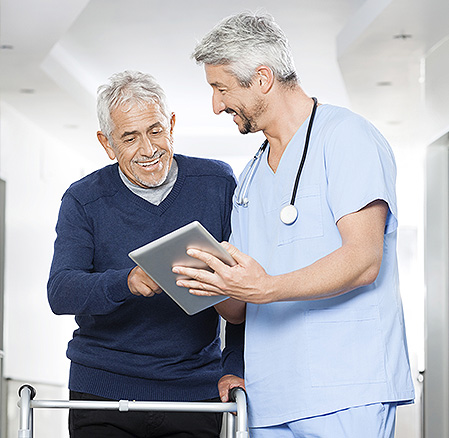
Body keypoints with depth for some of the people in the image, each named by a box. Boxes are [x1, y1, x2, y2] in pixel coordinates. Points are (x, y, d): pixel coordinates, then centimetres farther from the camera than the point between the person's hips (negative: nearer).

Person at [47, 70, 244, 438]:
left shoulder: (217, 184, 0)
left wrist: (235, 367, -2)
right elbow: (60, 292, -13)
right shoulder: (83, 201, -2)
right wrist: (127, 282, -32)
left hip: (194, 390, 1)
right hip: (102, 390, 0)